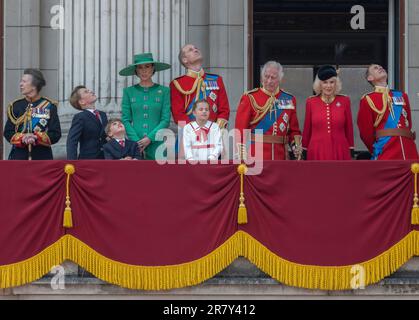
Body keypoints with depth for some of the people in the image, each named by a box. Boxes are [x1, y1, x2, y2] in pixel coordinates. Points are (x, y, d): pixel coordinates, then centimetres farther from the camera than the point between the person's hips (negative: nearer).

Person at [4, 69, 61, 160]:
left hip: (43, 157, -2)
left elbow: (56, 134, -3)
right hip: (19, 157, 2)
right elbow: (8, 133, 6)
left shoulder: (49, 106, 0)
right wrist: (22, 138, -15)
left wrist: (37, 138, -18)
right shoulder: (15, 106, 8)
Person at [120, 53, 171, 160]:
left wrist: (150, 138, -10)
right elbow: (125, 120, 5)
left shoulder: (164, 91, 6)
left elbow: (166, 120, 1)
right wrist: (137, 141, -8)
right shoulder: (129, 91, 9)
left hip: (156, 143, -1)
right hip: (134, 144, 1)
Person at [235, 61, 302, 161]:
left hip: (280, 155, 3)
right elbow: (240, 129, -3)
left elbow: (294, 130, 18)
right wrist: (242, 156, -11)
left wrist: (296, 145, -1)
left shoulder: (289, 99, 10)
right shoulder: (250, 98, -1)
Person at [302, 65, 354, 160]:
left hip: (340, 152, 0)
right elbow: (307, 129, 9)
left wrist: (352, 151, 8)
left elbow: (349, 128, 8)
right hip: (317, 152, 0)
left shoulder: (344, 101, 4)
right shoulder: (311, 102, 3)